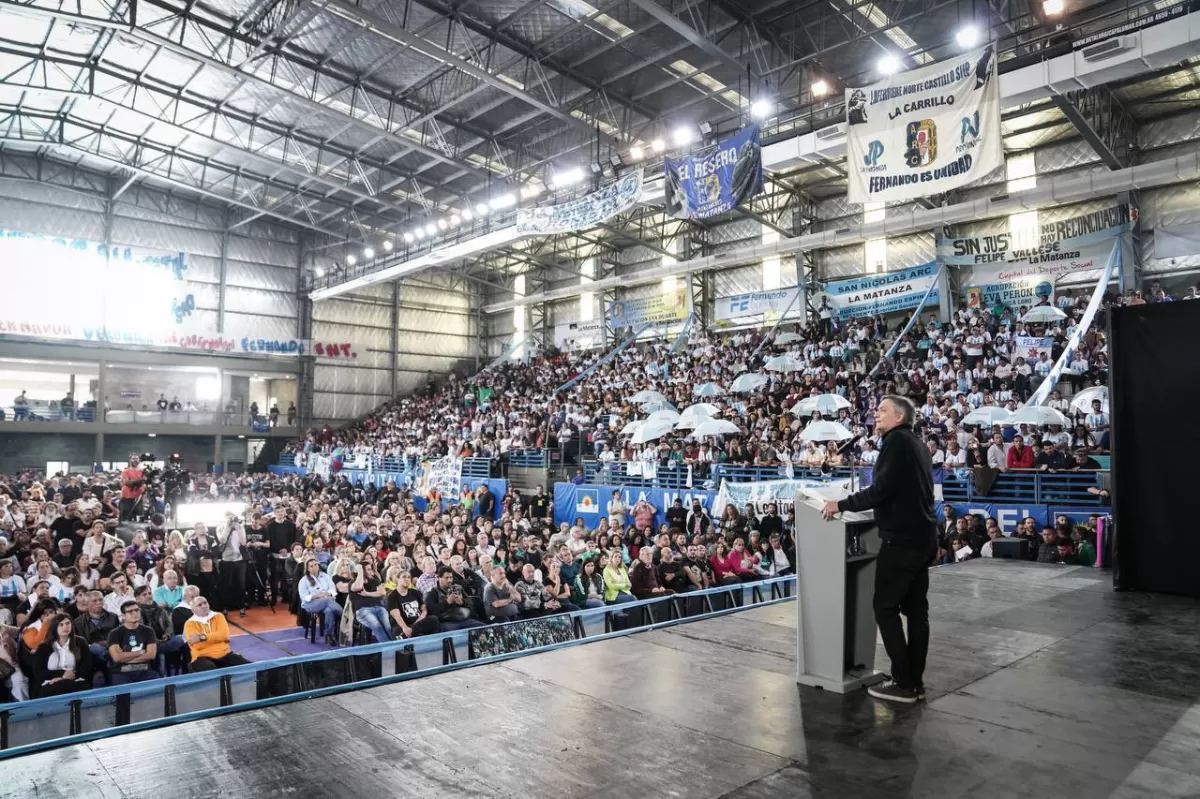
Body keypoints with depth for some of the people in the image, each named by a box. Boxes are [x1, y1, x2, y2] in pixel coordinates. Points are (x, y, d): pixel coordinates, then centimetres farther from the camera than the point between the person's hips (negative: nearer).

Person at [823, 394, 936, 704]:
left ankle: (903, 683, 0)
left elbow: (881, 489, -20)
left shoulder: (897, 440, -11)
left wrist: (842, 504, -14)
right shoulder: (917, 443, 17)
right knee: (916, 608, 10)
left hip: (901, 537, -9)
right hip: (922, 536, 9)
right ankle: (915, 681, 16)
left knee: (885, 607, -2)